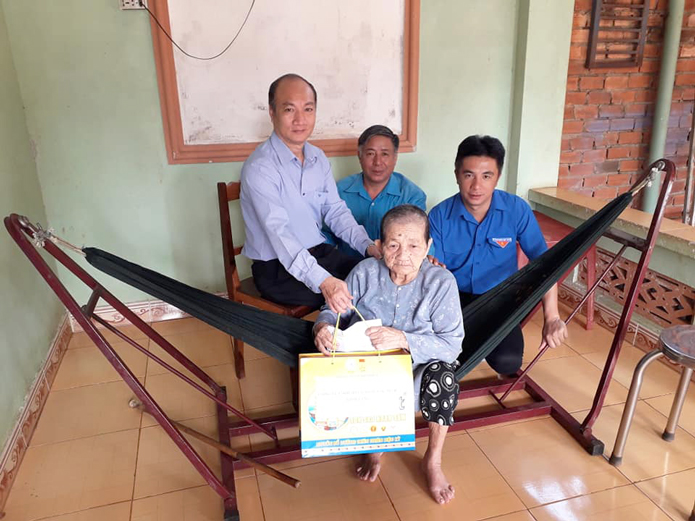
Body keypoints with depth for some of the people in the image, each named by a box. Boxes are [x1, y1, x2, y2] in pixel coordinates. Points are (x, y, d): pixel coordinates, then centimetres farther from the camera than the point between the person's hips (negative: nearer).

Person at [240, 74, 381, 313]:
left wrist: (367, 245, -9)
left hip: (319, 252, 7)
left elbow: (335, 211, 8)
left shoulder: (318, 158, 5)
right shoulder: (260, 168, -20)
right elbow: (279, 234, -30)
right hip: (277, 268, -7)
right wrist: (323, 281, -42)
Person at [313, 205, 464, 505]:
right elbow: (334, 310, -2)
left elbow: (452, 345, -22)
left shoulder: (441, 282, -19)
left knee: (442, 374, -32)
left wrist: (404, 340, -37)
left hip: (416, 370, -1)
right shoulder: (365, 273, -13)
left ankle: (433, 462, -2)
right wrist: (323, 326, -27)